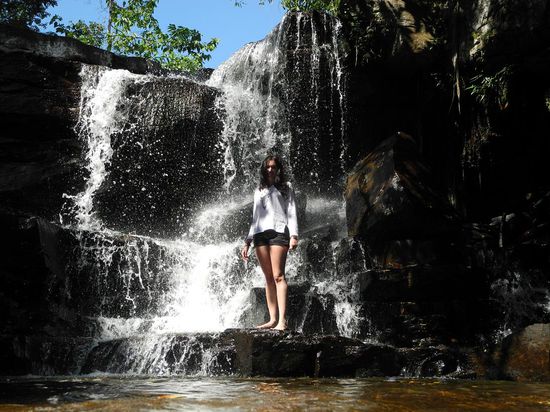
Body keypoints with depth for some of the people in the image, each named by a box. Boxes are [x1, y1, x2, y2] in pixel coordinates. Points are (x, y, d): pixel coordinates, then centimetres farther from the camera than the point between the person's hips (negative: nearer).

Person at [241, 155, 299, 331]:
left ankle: (282, 320, -23)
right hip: (260, 234, 4)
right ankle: (272, 319, -3)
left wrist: (293, 235, -9)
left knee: (278, 276, -16)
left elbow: (292, 212, 6)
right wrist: (247, 242, 17)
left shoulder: (285, 188, 15)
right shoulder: (259, 191, 26)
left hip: (278, 232, -4)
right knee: (268, 278, -1)